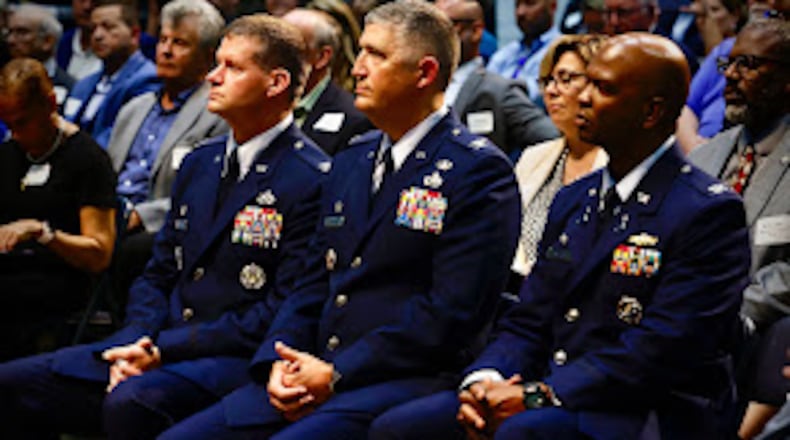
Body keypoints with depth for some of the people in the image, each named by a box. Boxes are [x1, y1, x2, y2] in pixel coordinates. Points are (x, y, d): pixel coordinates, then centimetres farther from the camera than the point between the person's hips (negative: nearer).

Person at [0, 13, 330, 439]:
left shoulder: (312, 180, -9)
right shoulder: (198, 163, 18)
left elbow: (283, 312, -14)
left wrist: (164, 349, -15)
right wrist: (135, 343, -3)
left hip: (235, 363, -8)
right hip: (158, 348, 8)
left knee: (129, 402, -37)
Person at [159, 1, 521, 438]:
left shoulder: (480, 170, -5)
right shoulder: (352, 161, 20)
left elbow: (451, 311, -13)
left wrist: (336, 374, -15)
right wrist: (279, 364, -1)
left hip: (408, 382, -7)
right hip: (318, 374, 7)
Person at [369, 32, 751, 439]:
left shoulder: (709, 212, -8)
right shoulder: (573, 200, 19)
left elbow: (660, 351, -17)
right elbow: (527, 323, 16)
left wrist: (538, 396, -20)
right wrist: (483, 380, -6)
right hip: (547, 400, 7)